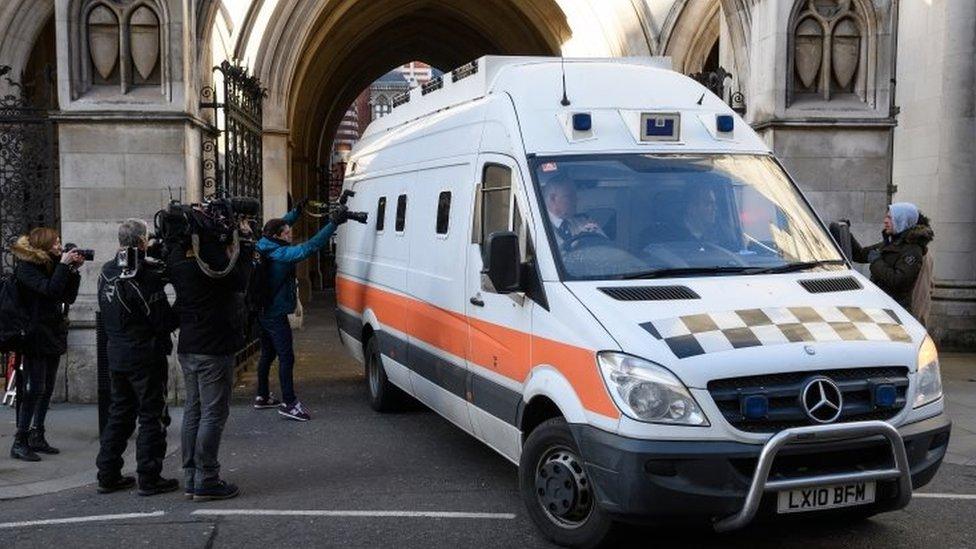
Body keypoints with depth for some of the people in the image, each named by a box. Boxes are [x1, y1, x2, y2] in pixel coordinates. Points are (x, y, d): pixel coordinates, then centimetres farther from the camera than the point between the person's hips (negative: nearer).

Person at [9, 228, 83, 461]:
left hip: (54, 335, 8)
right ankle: (20, 442, -4)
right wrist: (64, 265, -17)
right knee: (34, 388, -9)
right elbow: (50, 289, -24)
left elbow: (69, 297, 10)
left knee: (47, 388, 10)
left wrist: (74, 270, 0)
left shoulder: (53, 265, 12)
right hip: (36, 337, -8)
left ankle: (37, 437, 19)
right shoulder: (26, 267, -10)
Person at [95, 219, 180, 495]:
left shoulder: (107, 272, 5)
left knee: (120, 412, 17)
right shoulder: (144, 276, -19)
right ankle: (149, 478, 7)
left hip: (116, 354, 7)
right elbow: (164, 321, -19)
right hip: (145, 356, -7)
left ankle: (107, 475, 22)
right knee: (151, 415, 3)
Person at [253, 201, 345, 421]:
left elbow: (280, 225, 21)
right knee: (286, 357, -6)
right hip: (276, 315, -10)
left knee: (267, 354, 20)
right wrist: (333, 223, -30)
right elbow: (310, 247, -30)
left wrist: (297, 211, 16)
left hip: (264, 311, 10)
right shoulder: (281, 254, -22)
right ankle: (289, 403, -3)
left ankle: (262, 396, 30)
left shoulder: (266, 248, 4)